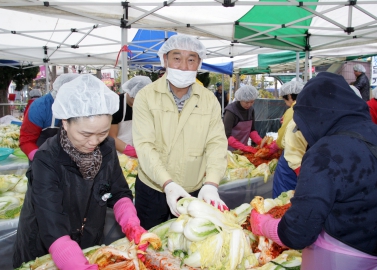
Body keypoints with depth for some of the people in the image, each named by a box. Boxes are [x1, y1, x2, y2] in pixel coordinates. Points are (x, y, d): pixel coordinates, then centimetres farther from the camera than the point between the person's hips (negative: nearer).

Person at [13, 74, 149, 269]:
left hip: (90, 248, 4)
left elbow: (120, 194, -4)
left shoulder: (107, 149, -13)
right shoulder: (47, 161, -28)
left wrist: (131, 225, -20)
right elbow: (53, 231, -35)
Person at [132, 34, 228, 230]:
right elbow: (144, 145, -17)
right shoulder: (146, 96, -9)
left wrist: (211, 184, -23)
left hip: (194, 192, 2)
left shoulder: (209, 100, -1)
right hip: (152, 190, -1)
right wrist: (167, 184, -29)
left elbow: (216, 143, -8)